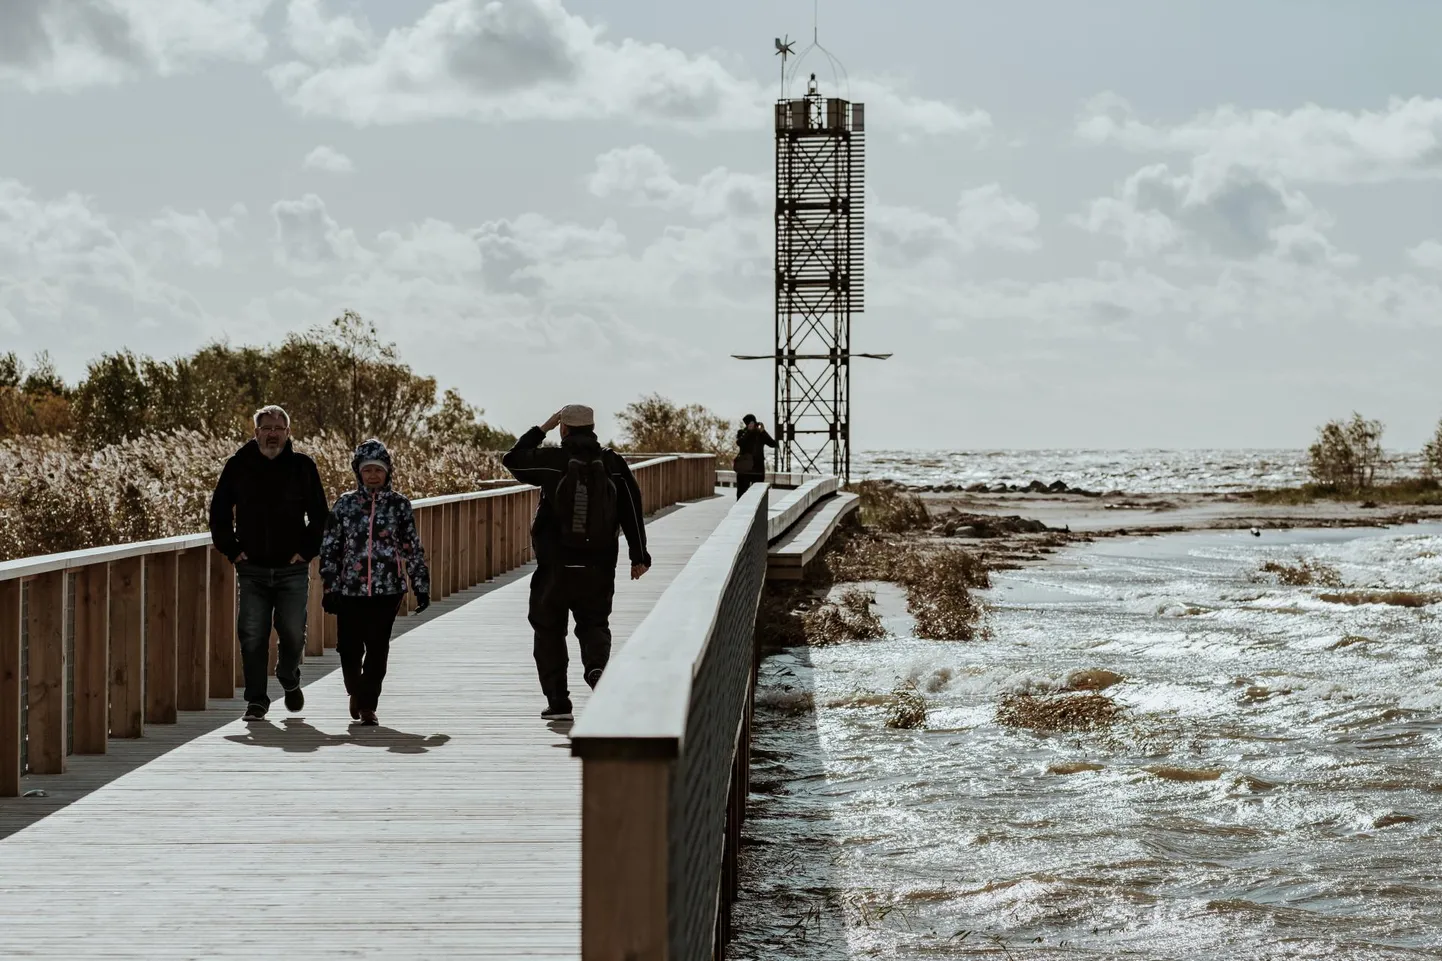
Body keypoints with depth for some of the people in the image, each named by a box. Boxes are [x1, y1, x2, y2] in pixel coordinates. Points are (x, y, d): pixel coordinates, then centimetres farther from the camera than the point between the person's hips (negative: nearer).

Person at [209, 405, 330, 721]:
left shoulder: (302, 467, 1)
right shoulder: (239, 466, 2)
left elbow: (319, 515, 7)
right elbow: (219, 512, 11)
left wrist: (307, 550, -1)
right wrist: (231, 549, 3)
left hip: (293, 570, 0)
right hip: (252, 570, 0)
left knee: (293, 634, 2)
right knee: (252, 637, -3)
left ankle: (289, 680, 31)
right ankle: (256, 700, 8)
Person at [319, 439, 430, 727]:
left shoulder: (399, 504, 3)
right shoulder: (345, 504, 4)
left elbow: (413, 549, 6)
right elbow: (329, 548, 7)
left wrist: (421, 587, 4)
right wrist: (330, 586, 2)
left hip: (387, 590, -1)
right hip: (350, 590, 1)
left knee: (377, 649, -3)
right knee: (349, 648, 3)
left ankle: (368, 705, 8)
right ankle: (357, 692, 32)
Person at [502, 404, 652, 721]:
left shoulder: (552, 460, -7)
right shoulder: (613, 464, 0)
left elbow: (513, 460, 11)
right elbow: (632, 510, 0)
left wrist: (541, 430, 18)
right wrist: (639, 556, 5)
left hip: (555, 566, -2)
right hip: (598, 568, 2)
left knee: (549, 630, 11)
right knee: (594, 624, 17)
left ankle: (558, 701, 8)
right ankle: (596, 665, -15)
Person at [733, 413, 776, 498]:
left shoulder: (761, 434, 5)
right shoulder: (742, 433, 2)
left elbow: (773, 444, -8)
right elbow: (739, 443, -18)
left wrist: (763, 432, -15)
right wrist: (748, 431, -21)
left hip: (758, 467, 2)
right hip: (744, 468, -1)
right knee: (742, 491, -2)